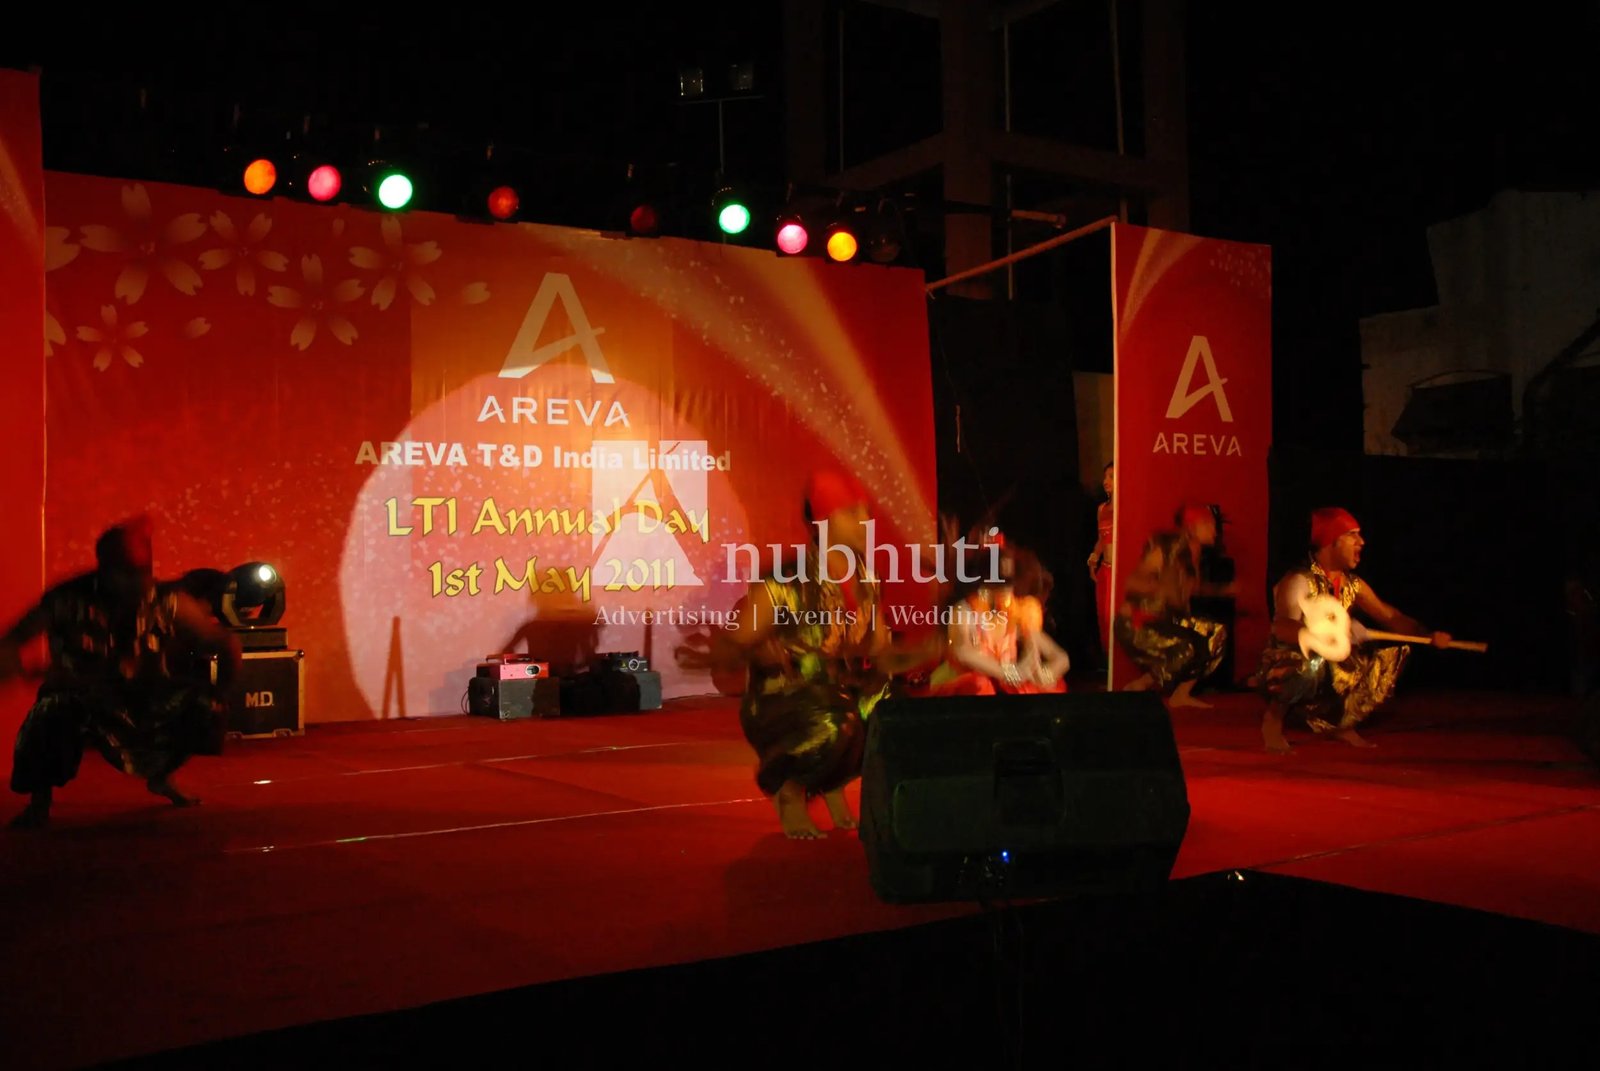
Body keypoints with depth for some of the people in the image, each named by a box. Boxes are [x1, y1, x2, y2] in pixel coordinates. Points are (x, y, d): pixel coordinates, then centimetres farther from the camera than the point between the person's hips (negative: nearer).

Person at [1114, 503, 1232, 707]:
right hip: (1138, 624, -9)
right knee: (1185, 651, -29)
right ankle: (1137, 687, -6)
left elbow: (1193, 588, 22)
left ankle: (1181, 695, 5)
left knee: (1217, 633, 3)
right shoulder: (1168, 549, -19)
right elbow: (1132, 582, -24)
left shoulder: (1192, 553, 5)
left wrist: (1224, 589, 16)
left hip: (1166, 620, 9)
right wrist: (1163, 588, -38)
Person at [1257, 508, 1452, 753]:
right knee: (1317, 663, -40)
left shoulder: (1353, 584, 5)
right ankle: (1275, 716, -11)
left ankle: (1337, 723, 12)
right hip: (1287, 671, -8)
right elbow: (1283, 629, -35)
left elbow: (1390, 616, 9)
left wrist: (1429, 635, -9)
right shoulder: (1299, 581, -19)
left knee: (1396, 653, 5)